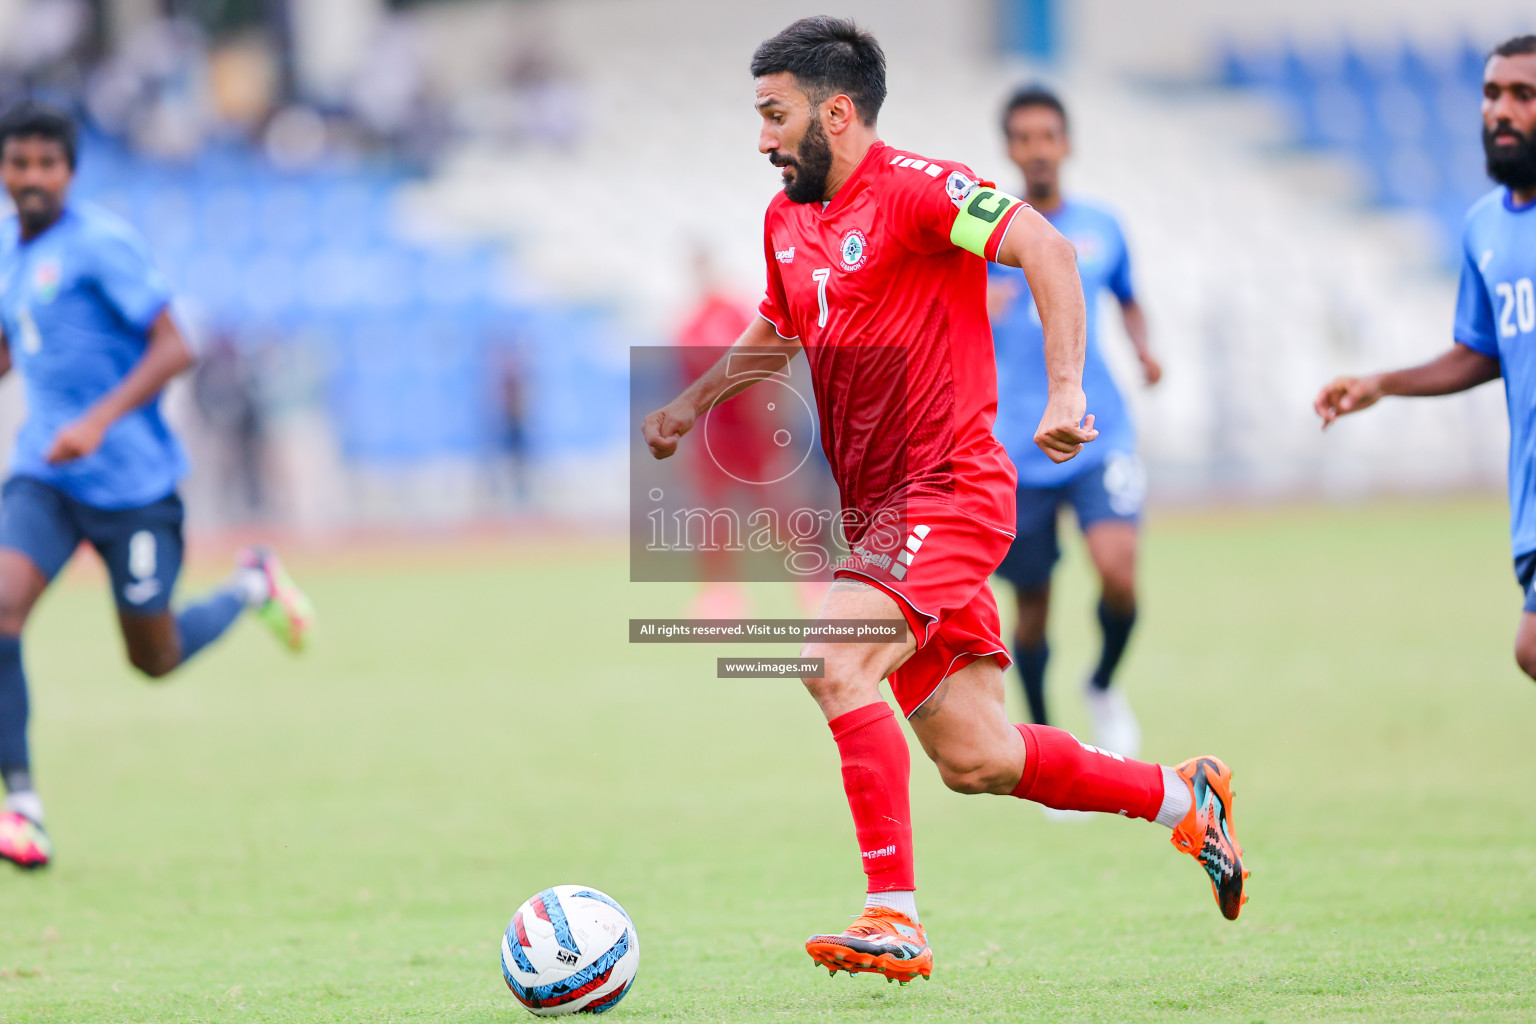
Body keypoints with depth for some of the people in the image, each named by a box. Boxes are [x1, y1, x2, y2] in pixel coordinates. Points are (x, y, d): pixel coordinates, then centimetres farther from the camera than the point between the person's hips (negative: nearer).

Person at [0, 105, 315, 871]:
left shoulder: (100, 245, -14)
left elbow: (173, 349, -17)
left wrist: (99, 421, -27)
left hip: (131, 478, -5)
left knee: (156, 659, 7)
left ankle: (253, 585, 37)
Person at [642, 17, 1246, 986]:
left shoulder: (912, 188, -12)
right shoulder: (788, 221, 14)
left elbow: (1047, 250, -22)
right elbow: (779, 326, 34)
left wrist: (1066, 391, -31)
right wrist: (694, 402, 20)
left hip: (949, 489, -9)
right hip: (879, 508, 9)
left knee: (837, 662, -27)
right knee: (976, 762, 8)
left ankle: (895, 918, -24)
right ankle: (1184, 799, 28)